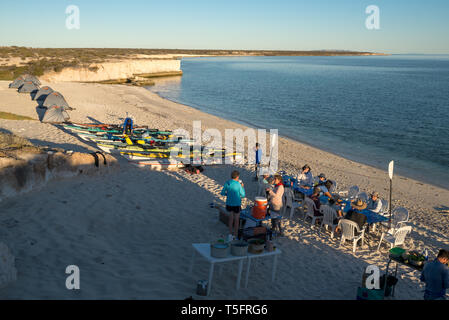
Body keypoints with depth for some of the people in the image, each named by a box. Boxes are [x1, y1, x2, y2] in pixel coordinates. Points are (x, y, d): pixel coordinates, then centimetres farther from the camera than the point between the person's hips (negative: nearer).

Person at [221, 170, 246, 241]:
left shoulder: (227, 183, -6)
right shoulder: (238, 184, -17)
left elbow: (222, 193, 0)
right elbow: (243, 195, -8)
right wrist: (242, 187, 5)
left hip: (229, 204, 4)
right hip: (236, 204, -4)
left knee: (231, 217, 23)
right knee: (236, 219, 15)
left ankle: (230, 233, 18)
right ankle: (235, 235, 26)